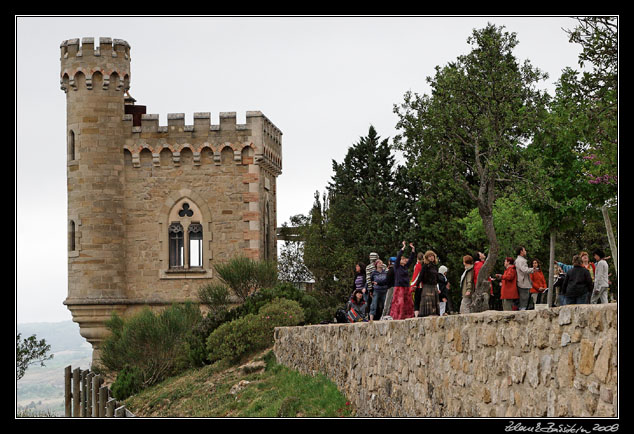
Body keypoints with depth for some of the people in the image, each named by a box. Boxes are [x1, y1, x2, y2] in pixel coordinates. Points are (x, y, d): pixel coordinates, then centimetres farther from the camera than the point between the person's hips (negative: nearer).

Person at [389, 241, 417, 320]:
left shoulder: (406, 267, 15)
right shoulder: (397, 266, -1)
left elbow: (411, 259, 13)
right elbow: (398, 257, -13)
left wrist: (413, 249, 5)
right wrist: (403, 248, -16)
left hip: (406, 287, 7)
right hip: (399, 287, -7)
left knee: (409, 303, 4)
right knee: (399, 303, -12)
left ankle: (408, 316, 8)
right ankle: (397, 317, -11)